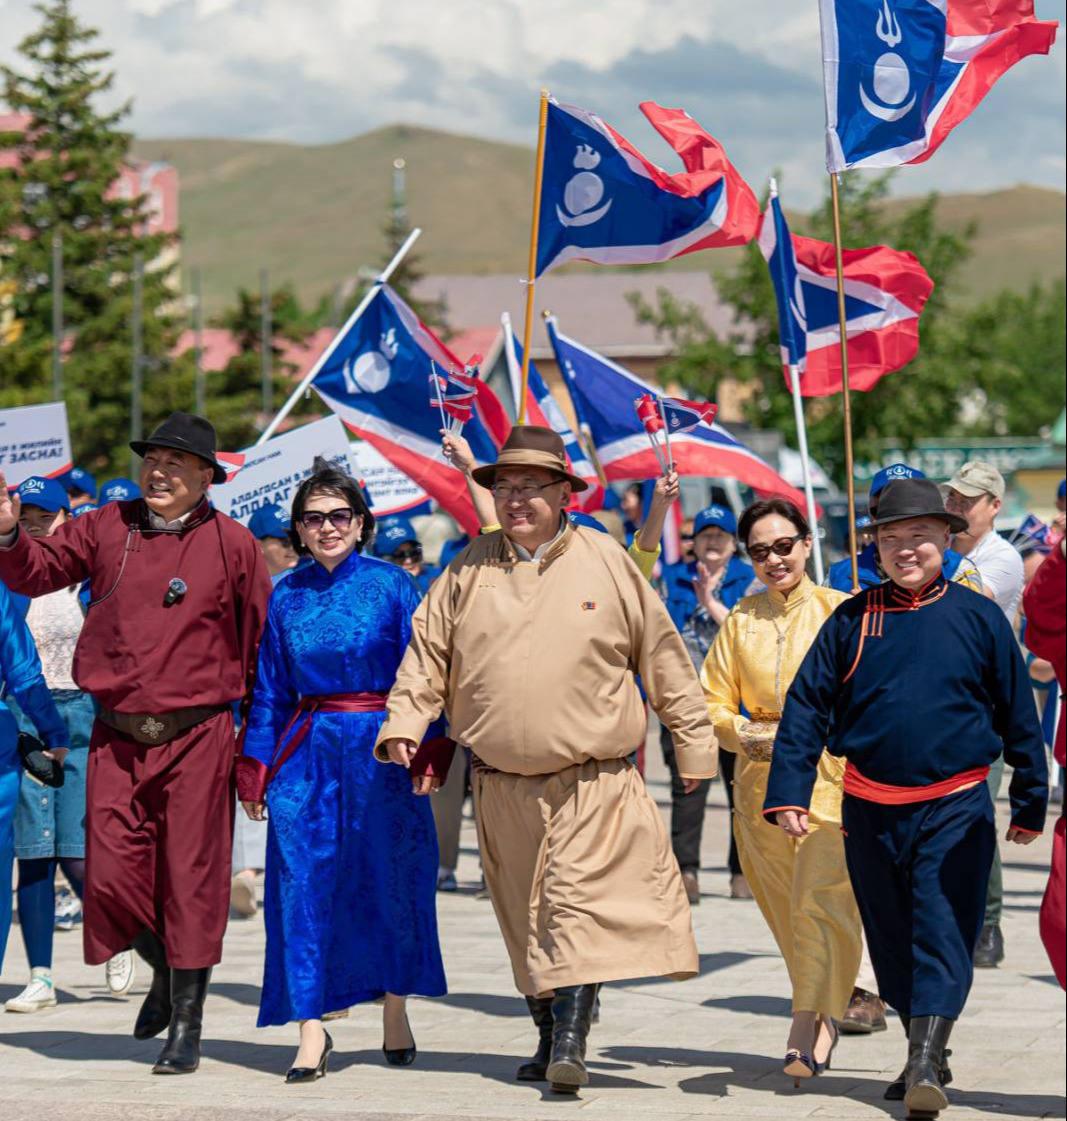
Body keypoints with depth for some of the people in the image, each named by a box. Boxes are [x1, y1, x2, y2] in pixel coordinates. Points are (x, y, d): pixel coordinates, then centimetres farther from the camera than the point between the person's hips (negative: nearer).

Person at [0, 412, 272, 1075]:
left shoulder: (232, 544, 0)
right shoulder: (108, 528, 7)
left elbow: (260, 639, 4)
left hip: (197, 738, -3)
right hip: (118, 738, 3)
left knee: (189, 882, -1)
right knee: (112, 877, -1)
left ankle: (186, 1029, 8)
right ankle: (167, 972, 28)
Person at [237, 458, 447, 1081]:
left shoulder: (392, 586, -1)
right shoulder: (286, 599, 6)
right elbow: (271, 689, 11)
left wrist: (427, 752, -10)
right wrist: (256, 768, 7)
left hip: (379, 749, -2)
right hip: (307, 753, 2)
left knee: (391, 879, 4)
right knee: (304, 887, -4)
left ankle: (396, 1012, 22)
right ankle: (312, 1031, -2)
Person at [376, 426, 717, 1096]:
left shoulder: (606, 562, 1)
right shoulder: (472, 568, 5)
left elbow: (662, 656, 6)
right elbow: (429, 649, 11)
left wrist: (694, 743, 8)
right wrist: (404, 721, -4)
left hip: (593, 781, -3)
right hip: (502, 782, 3)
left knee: (579, 905, -14)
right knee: (527, 918, 9)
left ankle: (571, 1044, -18)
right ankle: (550, 1035, 20)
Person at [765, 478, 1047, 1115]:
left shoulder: (978, 617, -1)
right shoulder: (852, 620, 2)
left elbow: (1018, 714, 7)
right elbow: (807, 705, 4)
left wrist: (1030, 802, 11)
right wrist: (789, 793, -4)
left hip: (955, 808, -3)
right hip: (871, 809, 3)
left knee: (943, 936, -12)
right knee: (893, 939, 12)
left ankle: (926, 1067, -16)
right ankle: (925, 1055, 27)